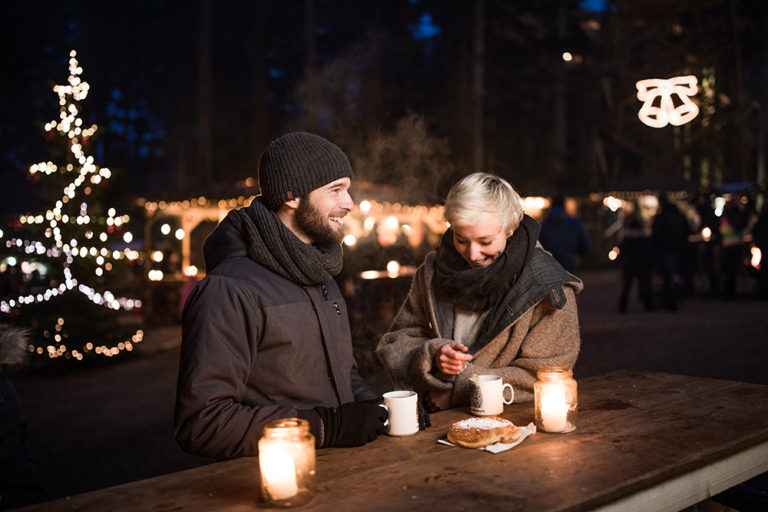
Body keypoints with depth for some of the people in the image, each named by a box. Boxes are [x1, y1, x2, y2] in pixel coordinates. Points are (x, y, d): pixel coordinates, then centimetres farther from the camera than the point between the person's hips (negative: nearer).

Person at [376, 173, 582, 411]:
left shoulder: (545, 284, -8)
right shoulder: (434, 271, 3)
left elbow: (543, 379, -8)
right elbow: (396, 341, 8)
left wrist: (457, 390, -10)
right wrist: (432, 356, -14)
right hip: (434, 420, 2)